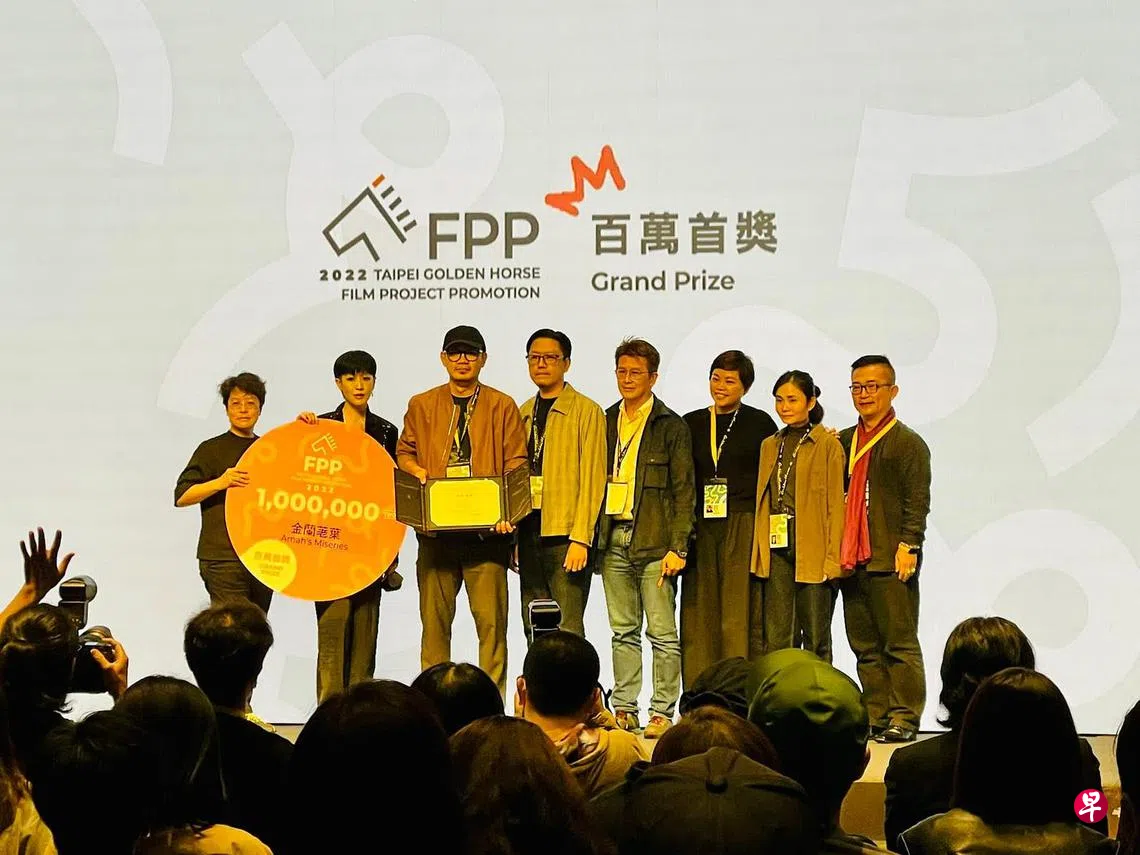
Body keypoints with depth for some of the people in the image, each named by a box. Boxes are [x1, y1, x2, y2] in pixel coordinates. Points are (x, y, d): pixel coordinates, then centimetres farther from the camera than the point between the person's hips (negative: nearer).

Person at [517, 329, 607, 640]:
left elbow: (592, 479, -9)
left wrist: (580, 538, -16)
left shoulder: (586, 411, -3)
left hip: (566, 535, -6)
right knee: (534, 629, 8)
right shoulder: (523, 413, 16)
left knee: (567, 631, -8)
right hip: (529, 532, 6)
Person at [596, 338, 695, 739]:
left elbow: (683, 491, -4)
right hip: (614, 539, 5)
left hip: (654, 541, -5)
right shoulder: (605, 422, 14)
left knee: (662, 632, -3)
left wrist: (677, 547, -11)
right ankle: (624, 709, 15)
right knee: (623, 631, 10)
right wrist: (592, 535, 7)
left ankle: (662, 712, 3)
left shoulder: (671, 426, -1)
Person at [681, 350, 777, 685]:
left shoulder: (759, 423, 5)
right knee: (698, 615, 2)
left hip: (744, 528, -3)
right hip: (700, 528, 3)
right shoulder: (692, 423, 13)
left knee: (741, 616, -6)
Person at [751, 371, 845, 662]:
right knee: (776, 640, 4)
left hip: (813, 552, -5)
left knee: (816, 640, 2)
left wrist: (833, 558, -12)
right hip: (777, 550, 5)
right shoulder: (770, 446, 16)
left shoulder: (827, 444, -2)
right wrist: (759, 552, 9)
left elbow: (836, 504, -6)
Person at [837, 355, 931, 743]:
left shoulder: (908, 443, -2)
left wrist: (908, 546, -16)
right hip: (852, 560, 6)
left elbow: (917, 502, -7)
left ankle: (904, 718, 2)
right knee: (865, 645, 9)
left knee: (900, 644, -2)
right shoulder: (843, 442, 16)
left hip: (890, 562, -6)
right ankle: (875, 715, 15)